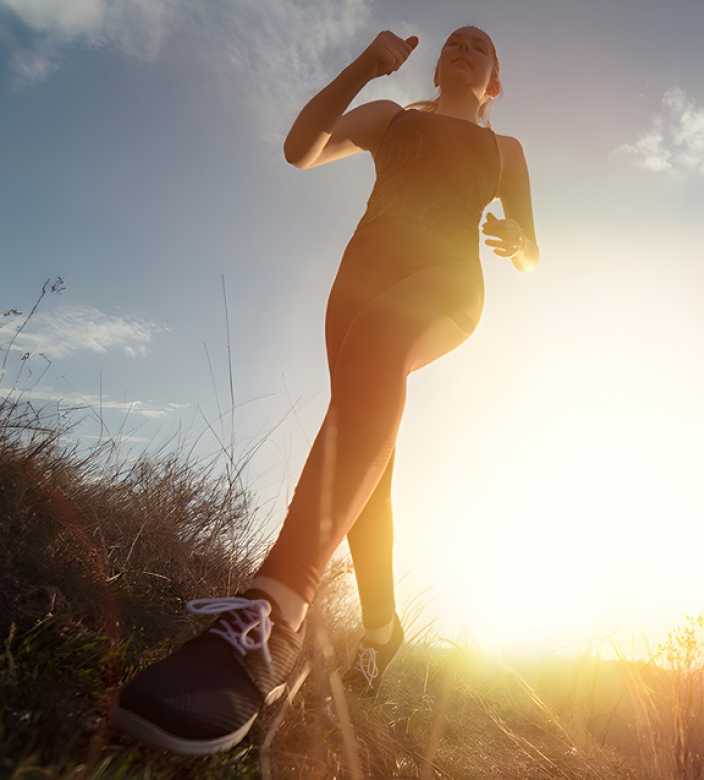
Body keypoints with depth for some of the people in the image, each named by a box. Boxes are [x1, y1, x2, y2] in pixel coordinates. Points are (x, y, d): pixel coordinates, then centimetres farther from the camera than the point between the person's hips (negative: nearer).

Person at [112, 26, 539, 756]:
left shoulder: (502, 148, 31)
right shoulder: (389, 116, 32)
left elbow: (531, 256, 21)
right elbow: (301, 148, 14)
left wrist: (516, 242, -4)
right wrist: (363, 66, 4)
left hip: (446, 282, -3)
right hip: (364, 273, 3)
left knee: (375, 345, -39)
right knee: (365, 463, -10)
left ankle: (274, 613, -52)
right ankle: (381, 627, 6)